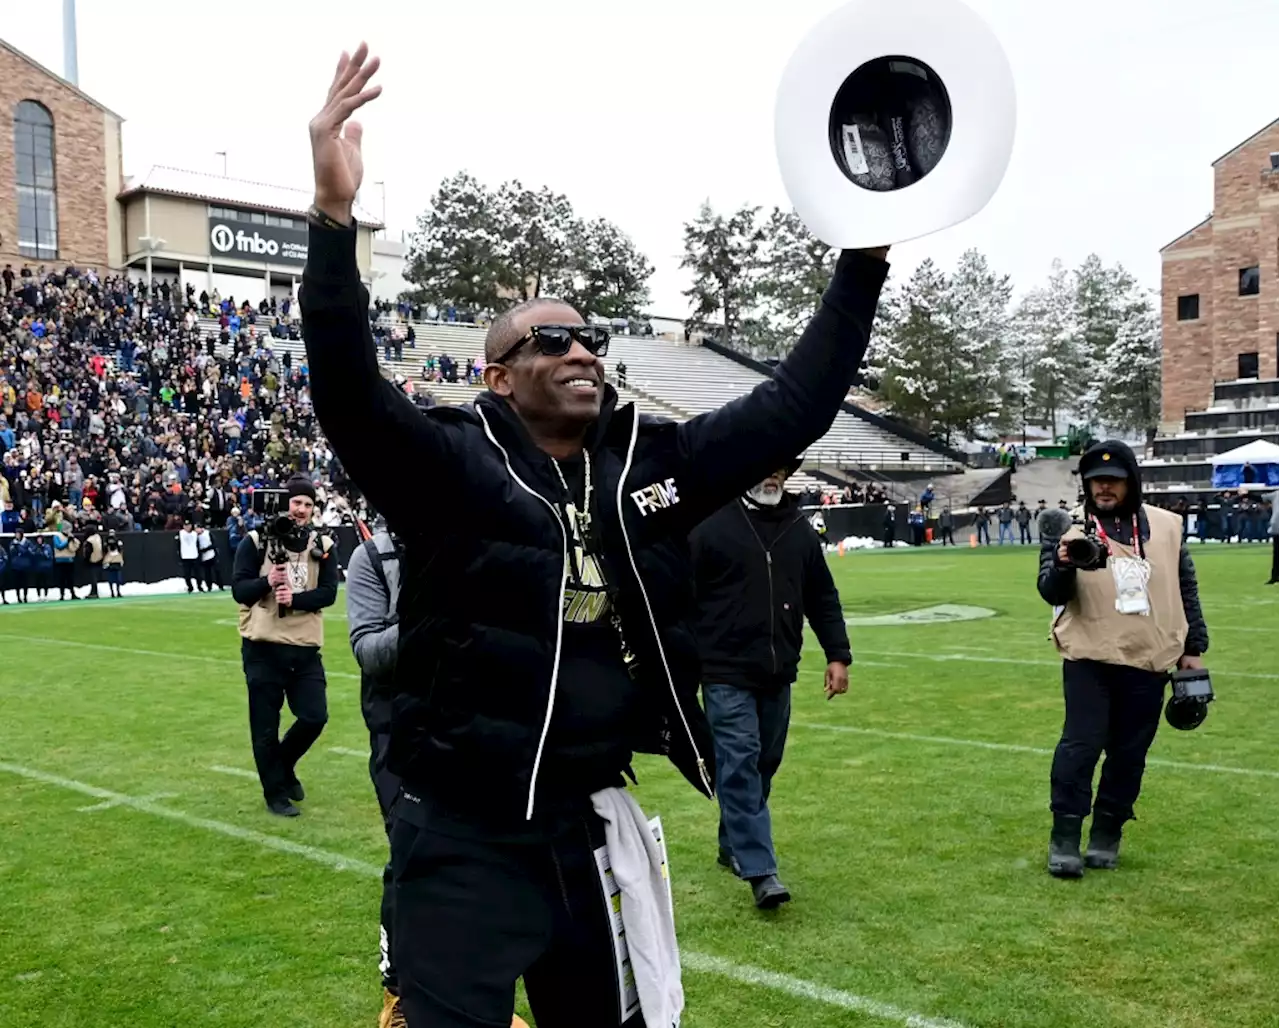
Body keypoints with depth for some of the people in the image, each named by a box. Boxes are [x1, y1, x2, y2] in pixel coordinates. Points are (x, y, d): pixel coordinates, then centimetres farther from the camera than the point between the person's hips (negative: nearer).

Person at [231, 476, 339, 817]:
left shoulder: (322, 546, 2)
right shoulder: (255, 542, -3)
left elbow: (328, 593, -6)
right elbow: (239, 589, -6)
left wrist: (295, 599, -22)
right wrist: (267, 582, -24)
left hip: (305, 647, 2)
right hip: (262, 647, -2)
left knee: (314, 717, 1)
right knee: (266, 725, 5)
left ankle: (284, 766, 29)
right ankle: (275, 791, 20)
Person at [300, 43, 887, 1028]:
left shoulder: (652, 463, 1)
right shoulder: (451, 462, -12)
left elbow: (793, 405, 2)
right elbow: (351, 397, -29)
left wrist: (863, 258, -2)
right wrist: (335, 218, -43)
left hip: (592, 826, 6)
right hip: (468, 838, -5)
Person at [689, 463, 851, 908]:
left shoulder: (801, 530, 10)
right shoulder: (712, 526, -6)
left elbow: (822, 598, 15)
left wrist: (838, 655, 8)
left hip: (778, 673, 6)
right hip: (727, 673, -5)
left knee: (764, 764, 13)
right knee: (740, 764, -10)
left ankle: (733, 846, 31)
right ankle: (760, 871, -9)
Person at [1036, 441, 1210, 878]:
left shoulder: (1167, 526, 6)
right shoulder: (1068, 527, -2)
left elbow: (1186, 590, 14)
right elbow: (1051, 593, -10)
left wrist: (1193, 648, 12)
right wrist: (1064, 564, -31)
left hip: (1149, 662, 3)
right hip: (1089, 660, -3)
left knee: (1129, 753, 8)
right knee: (1081, 744, -9)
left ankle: (1107, 834, 22)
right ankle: (1064, 837, 0)